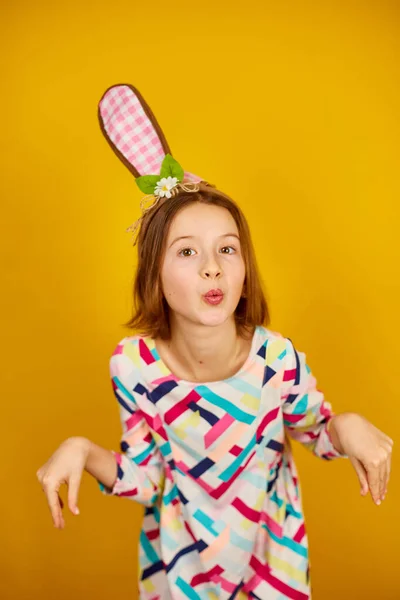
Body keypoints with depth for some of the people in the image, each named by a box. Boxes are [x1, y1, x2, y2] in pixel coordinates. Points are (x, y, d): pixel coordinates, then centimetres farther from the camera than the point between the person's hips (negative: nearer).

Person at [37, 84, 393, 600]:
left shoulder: (278, 358, -25)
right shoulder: (133, 365, -23)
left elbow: (316, 430, -5)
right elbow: (142, 478, -10)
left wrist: (347, 427, -25)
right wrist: (81, 451, -25)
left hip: (269, 545, 0)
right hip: (182, 551, 0)